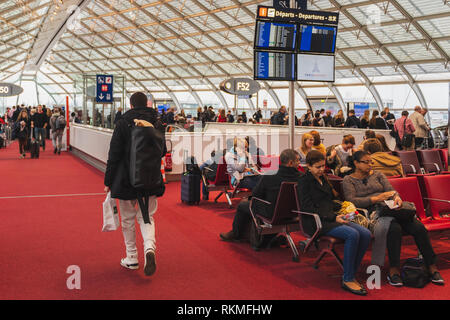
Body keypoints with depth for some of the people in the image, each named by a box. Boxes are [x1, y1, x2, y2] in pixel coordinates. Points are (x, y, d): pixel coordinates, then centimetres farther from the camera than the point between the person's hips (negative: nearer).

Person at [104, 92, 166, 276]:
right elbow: (162, 151, 7)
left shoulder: (122, 124, -8)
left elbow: (114, 155, -9)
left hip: (126, 180, -2)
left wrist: (108, 181, -2)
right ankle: (149, 247, -14)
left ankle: (132, 258, 19)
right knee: (147, 217, 12)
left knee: (128, 219, 12)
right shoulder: (156, 124, 1)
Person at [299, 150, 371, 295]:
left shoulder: (322, 178, 21)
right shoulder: (304, 181, -3)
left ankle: (351, 274, -7)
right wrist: (333, 218, -17)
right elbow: (308, 208, -12)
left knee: (366, 234, -14)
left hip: (332, 217, 8)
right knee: (352, 234, -29)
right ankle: (347, 280, -19)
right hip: (316, 222, -8)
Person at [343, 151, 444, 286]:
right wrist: (376, 199, -14)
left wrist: (397, 197, -14)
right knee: (394, 228, -36)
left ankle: (432, 267, -13)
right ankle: (394, 270, -28)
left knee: (418, 227, -20)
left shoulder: (377, 175, 22)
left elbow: (390, 189, 11)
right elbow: (351, 201, -6)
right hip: (371, 213, -4)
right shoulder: (348, 180, 9)